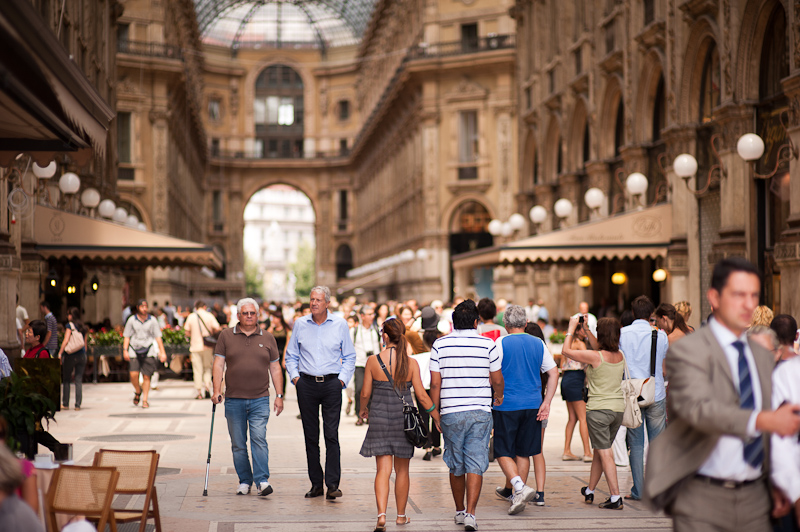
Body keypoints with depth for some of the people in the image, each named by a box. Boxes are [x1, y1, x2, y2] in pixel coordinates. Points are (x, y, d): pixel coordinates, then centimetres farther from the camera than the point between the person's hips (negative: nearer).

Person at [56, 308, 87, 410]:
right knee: (79, 380, 4)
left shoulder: (70, 325, -5)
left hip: (70, 355, -5)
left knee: (66, 379, 7)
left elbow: (66, 341, -13)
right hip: (81, 355, 5)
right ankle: (78, 404, 0)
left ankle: (65, 404, 9)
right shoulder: (83, 327, 11)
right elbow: (85, 344, 12)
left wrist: (60, 353, -10)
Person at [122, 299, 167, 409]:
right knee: (133, 374, -14)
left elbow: (158, 337, 5)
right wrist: (125, 350, -3)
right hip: (135, 351, 0)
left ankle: (145, 400, 9)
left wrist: (162, 352, 0)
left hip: (148, 351, 0)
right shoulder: (132, 320, 4)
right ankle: (138, 391, 16)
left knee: (146, 377, -2)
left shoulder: (152, 320, 5)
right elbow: (126, 336, 8)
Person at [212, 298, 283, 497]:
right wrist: (217, 390, -9)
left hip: (260, 400, -1)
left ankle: (262, 480, -13)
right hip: (234, 400, 1)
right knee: (238, 444, 5)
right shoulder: (226, 336, 6)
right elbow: (219, 364, 3)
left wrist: (279, 395, 5)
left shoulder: (267, 338, 9)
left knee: (259, 439, -12)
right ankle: (244, 481, 15)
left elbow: (275, 369, 11)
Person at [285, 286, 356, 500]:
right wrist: (295, 376, 1)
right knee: (310, 436, 4)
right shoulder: (300, 324, 7)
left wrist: (342, 378, -2)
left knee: (331, 434, -7)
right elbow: (291, 355, 15)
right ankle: (316, 484, 11)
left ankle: (333, 484, -6)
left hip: (331, 384, -2)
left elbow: (349, 357, 10)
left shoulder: (340, 324, 3)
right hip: (306, 384, 2)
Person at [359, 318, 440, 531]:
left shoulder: (373, 361, -7)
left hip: (380, 418, -1)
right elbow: (422, 396, -5)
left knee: (383, 469, 0)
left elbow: (365, 393, 0)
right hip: (404, 419, 1)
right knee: (402, 470, 14)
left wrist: (362, 409, 21)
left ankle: (381, 515, -17)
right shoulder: (411, 363, -6)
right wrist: (438, 418, 7)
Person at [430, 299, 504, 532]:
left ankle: (459, 511, 27)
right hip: (481, 411, -1)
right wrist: (498, 397, 25)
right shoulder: (487, 344, -1)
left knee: (456, 466, 14)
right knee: (476, 464, -2)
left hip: (451, 412, 1)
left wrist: (434, 412, 7)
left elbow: (435, 383, -2)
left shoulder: (440, 345, 0)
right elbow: (497, 380, 5)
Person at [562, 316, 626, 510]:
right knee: (599, 451, 19)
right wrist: (585, 330, 27)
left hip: (598, 409, -6)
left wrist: (572, 328, 7)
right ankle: (589, 491, 32)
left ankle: (616, 497, -8)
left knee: (605, 454, -3)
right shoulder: (620, 356, 3)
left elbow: (566, 350, -4)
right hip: (618, 408, 6)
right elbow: (600, 348, 25)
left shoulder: (595, 357, -16)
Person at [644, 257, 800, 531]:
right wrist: (763, 420, -39)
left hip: (754, 498, 6)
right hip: (703, 499, -6)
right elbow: (698, 408, -27)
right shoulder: (688, 351, -9)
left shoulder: (762, 356, 15)